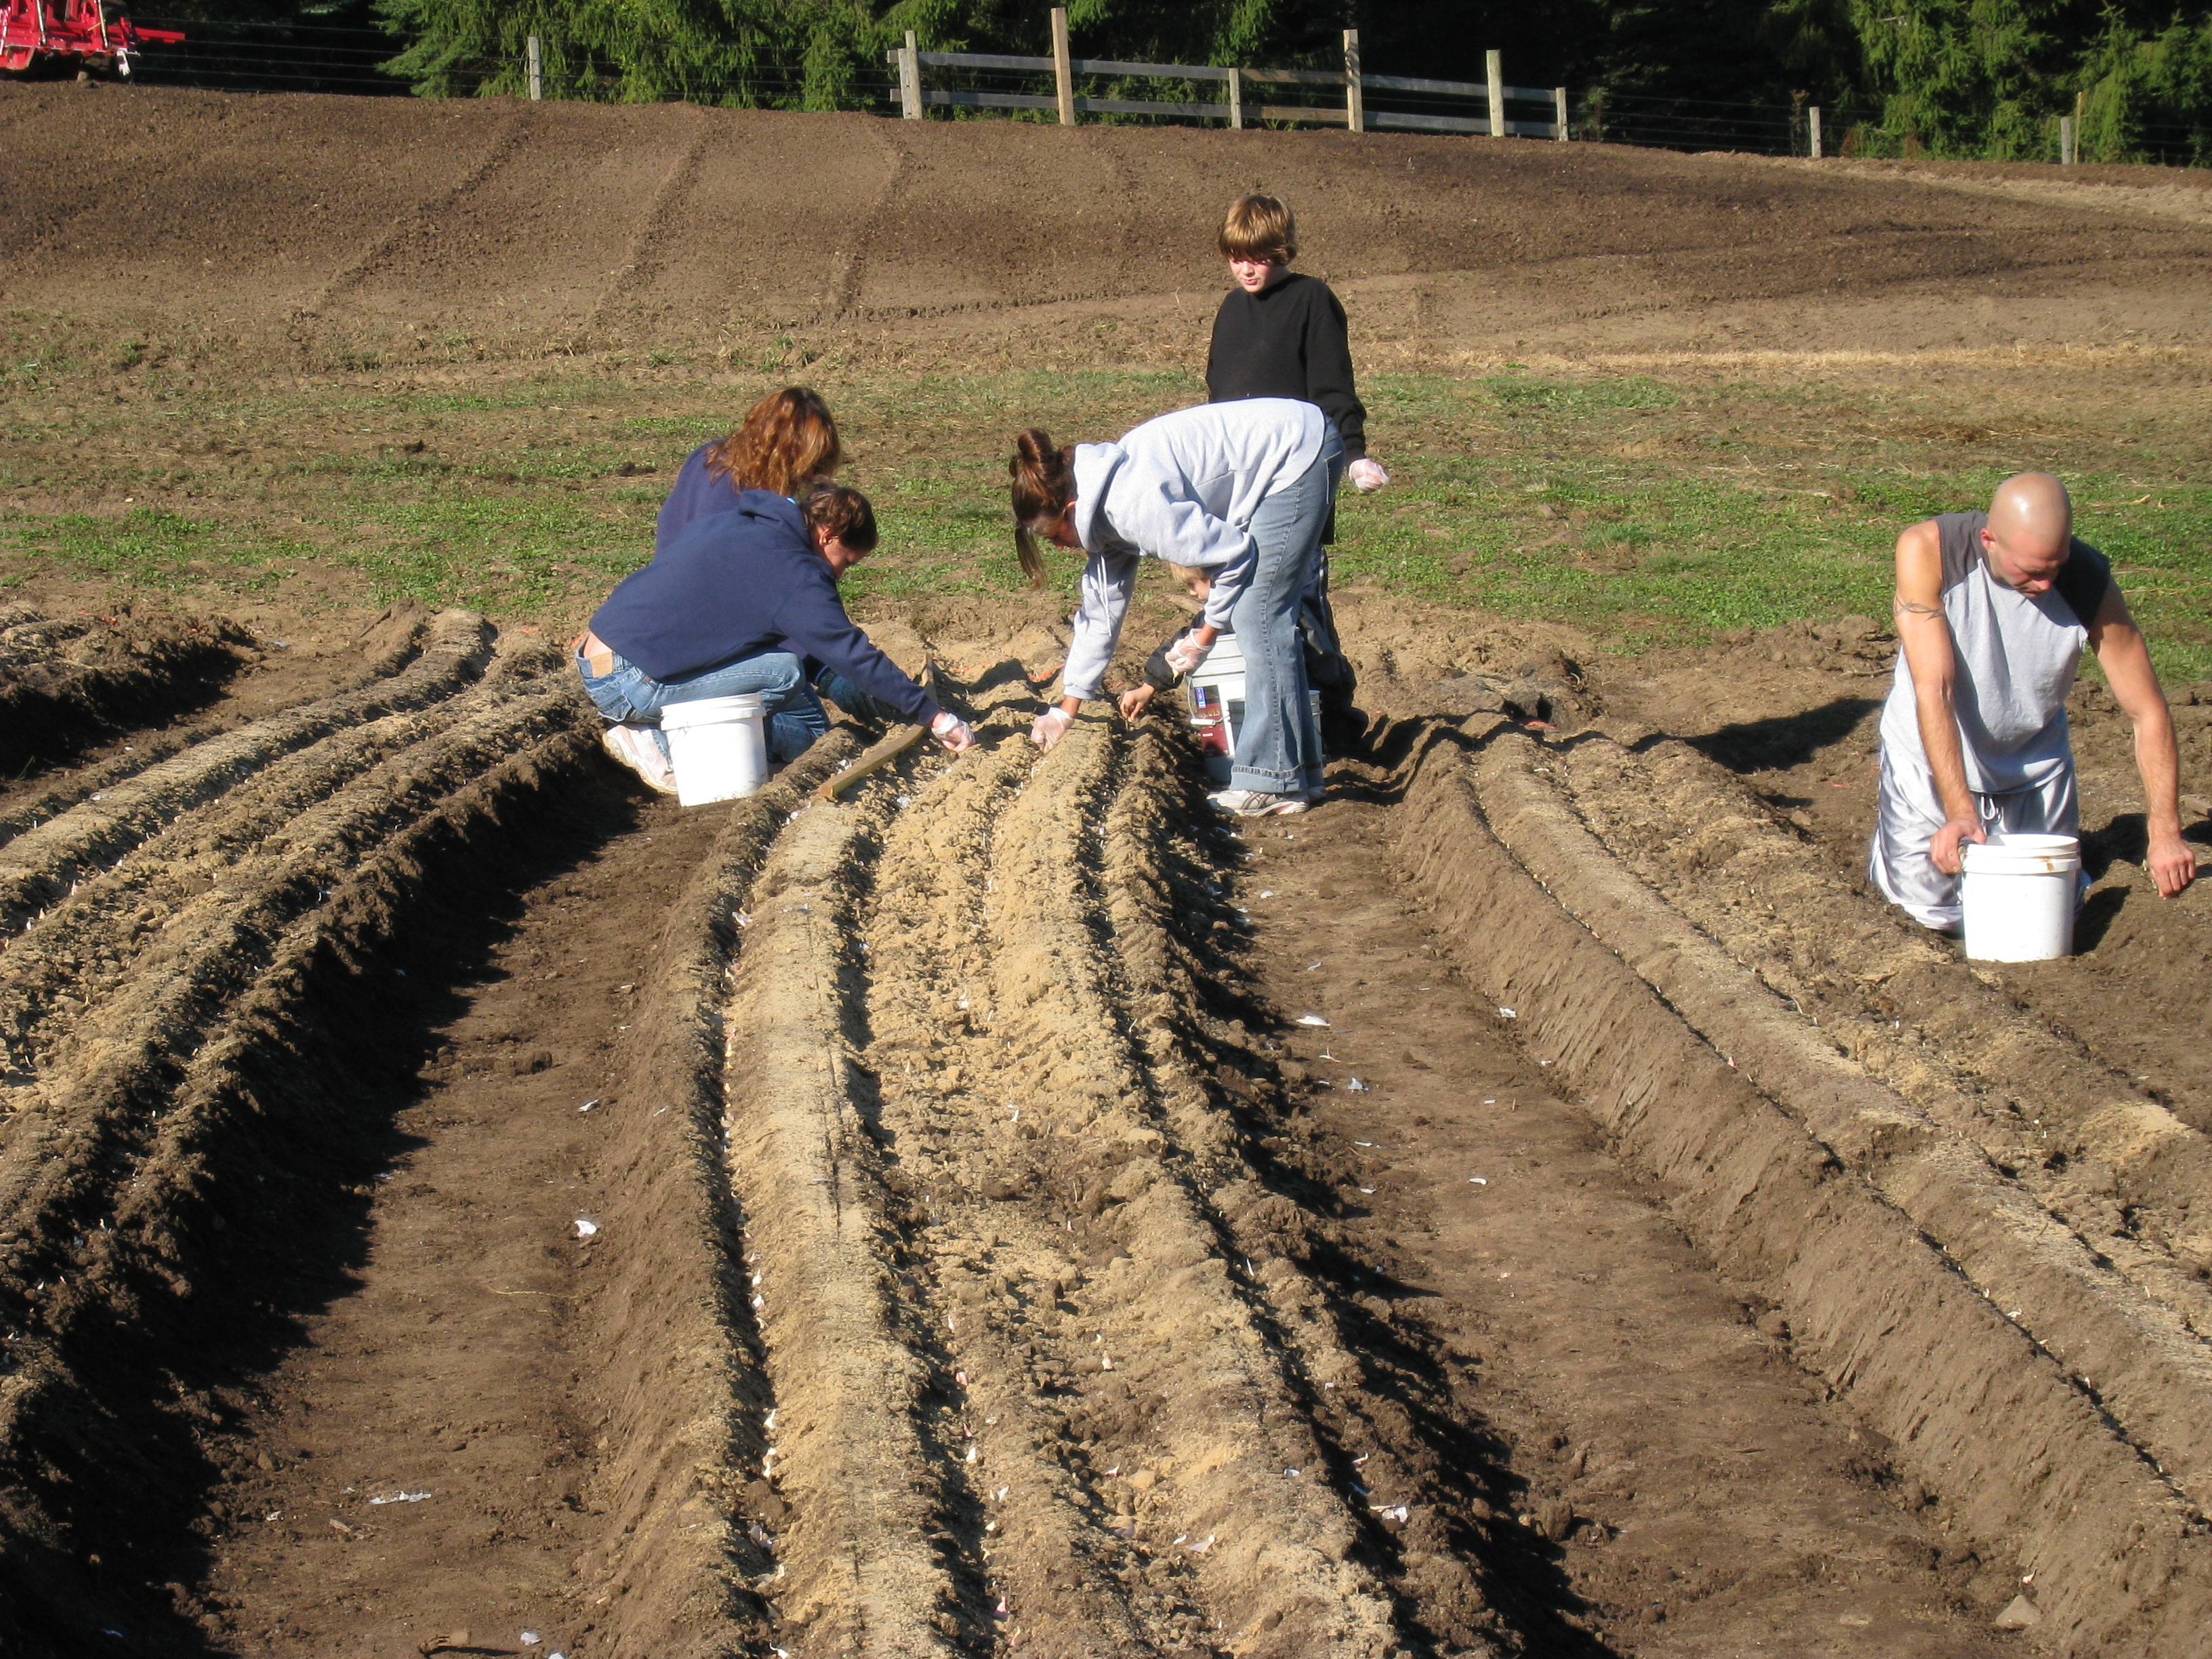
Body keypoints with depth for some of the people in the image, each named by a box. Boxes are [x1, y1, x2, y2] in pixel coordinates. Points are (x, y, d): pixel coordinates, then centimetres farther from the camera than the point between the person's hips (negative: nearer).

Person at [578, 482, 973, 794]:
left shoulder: (728, 524, 17)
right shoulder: (792, 571, -11)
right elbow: (853, 654, -11)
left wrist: (829, 678, 24)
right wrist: (935, 717, -5)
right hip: (627, 685, -9)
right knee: (788, 673, -16)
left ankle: (654, 733, 3)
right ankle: (664, 746, -13)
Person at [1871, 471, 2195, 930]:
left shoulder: (2090, 583, -24)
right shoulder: (1926, 553, -29)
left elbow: (2148, 712, -18)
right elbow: (1933, 690, -31)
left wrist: (2165, 835, -26)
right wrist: (1959, 812, -38)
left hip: (2033, 763, 2)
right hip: (1930, 753, -2)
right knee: (1935, 905, -8)